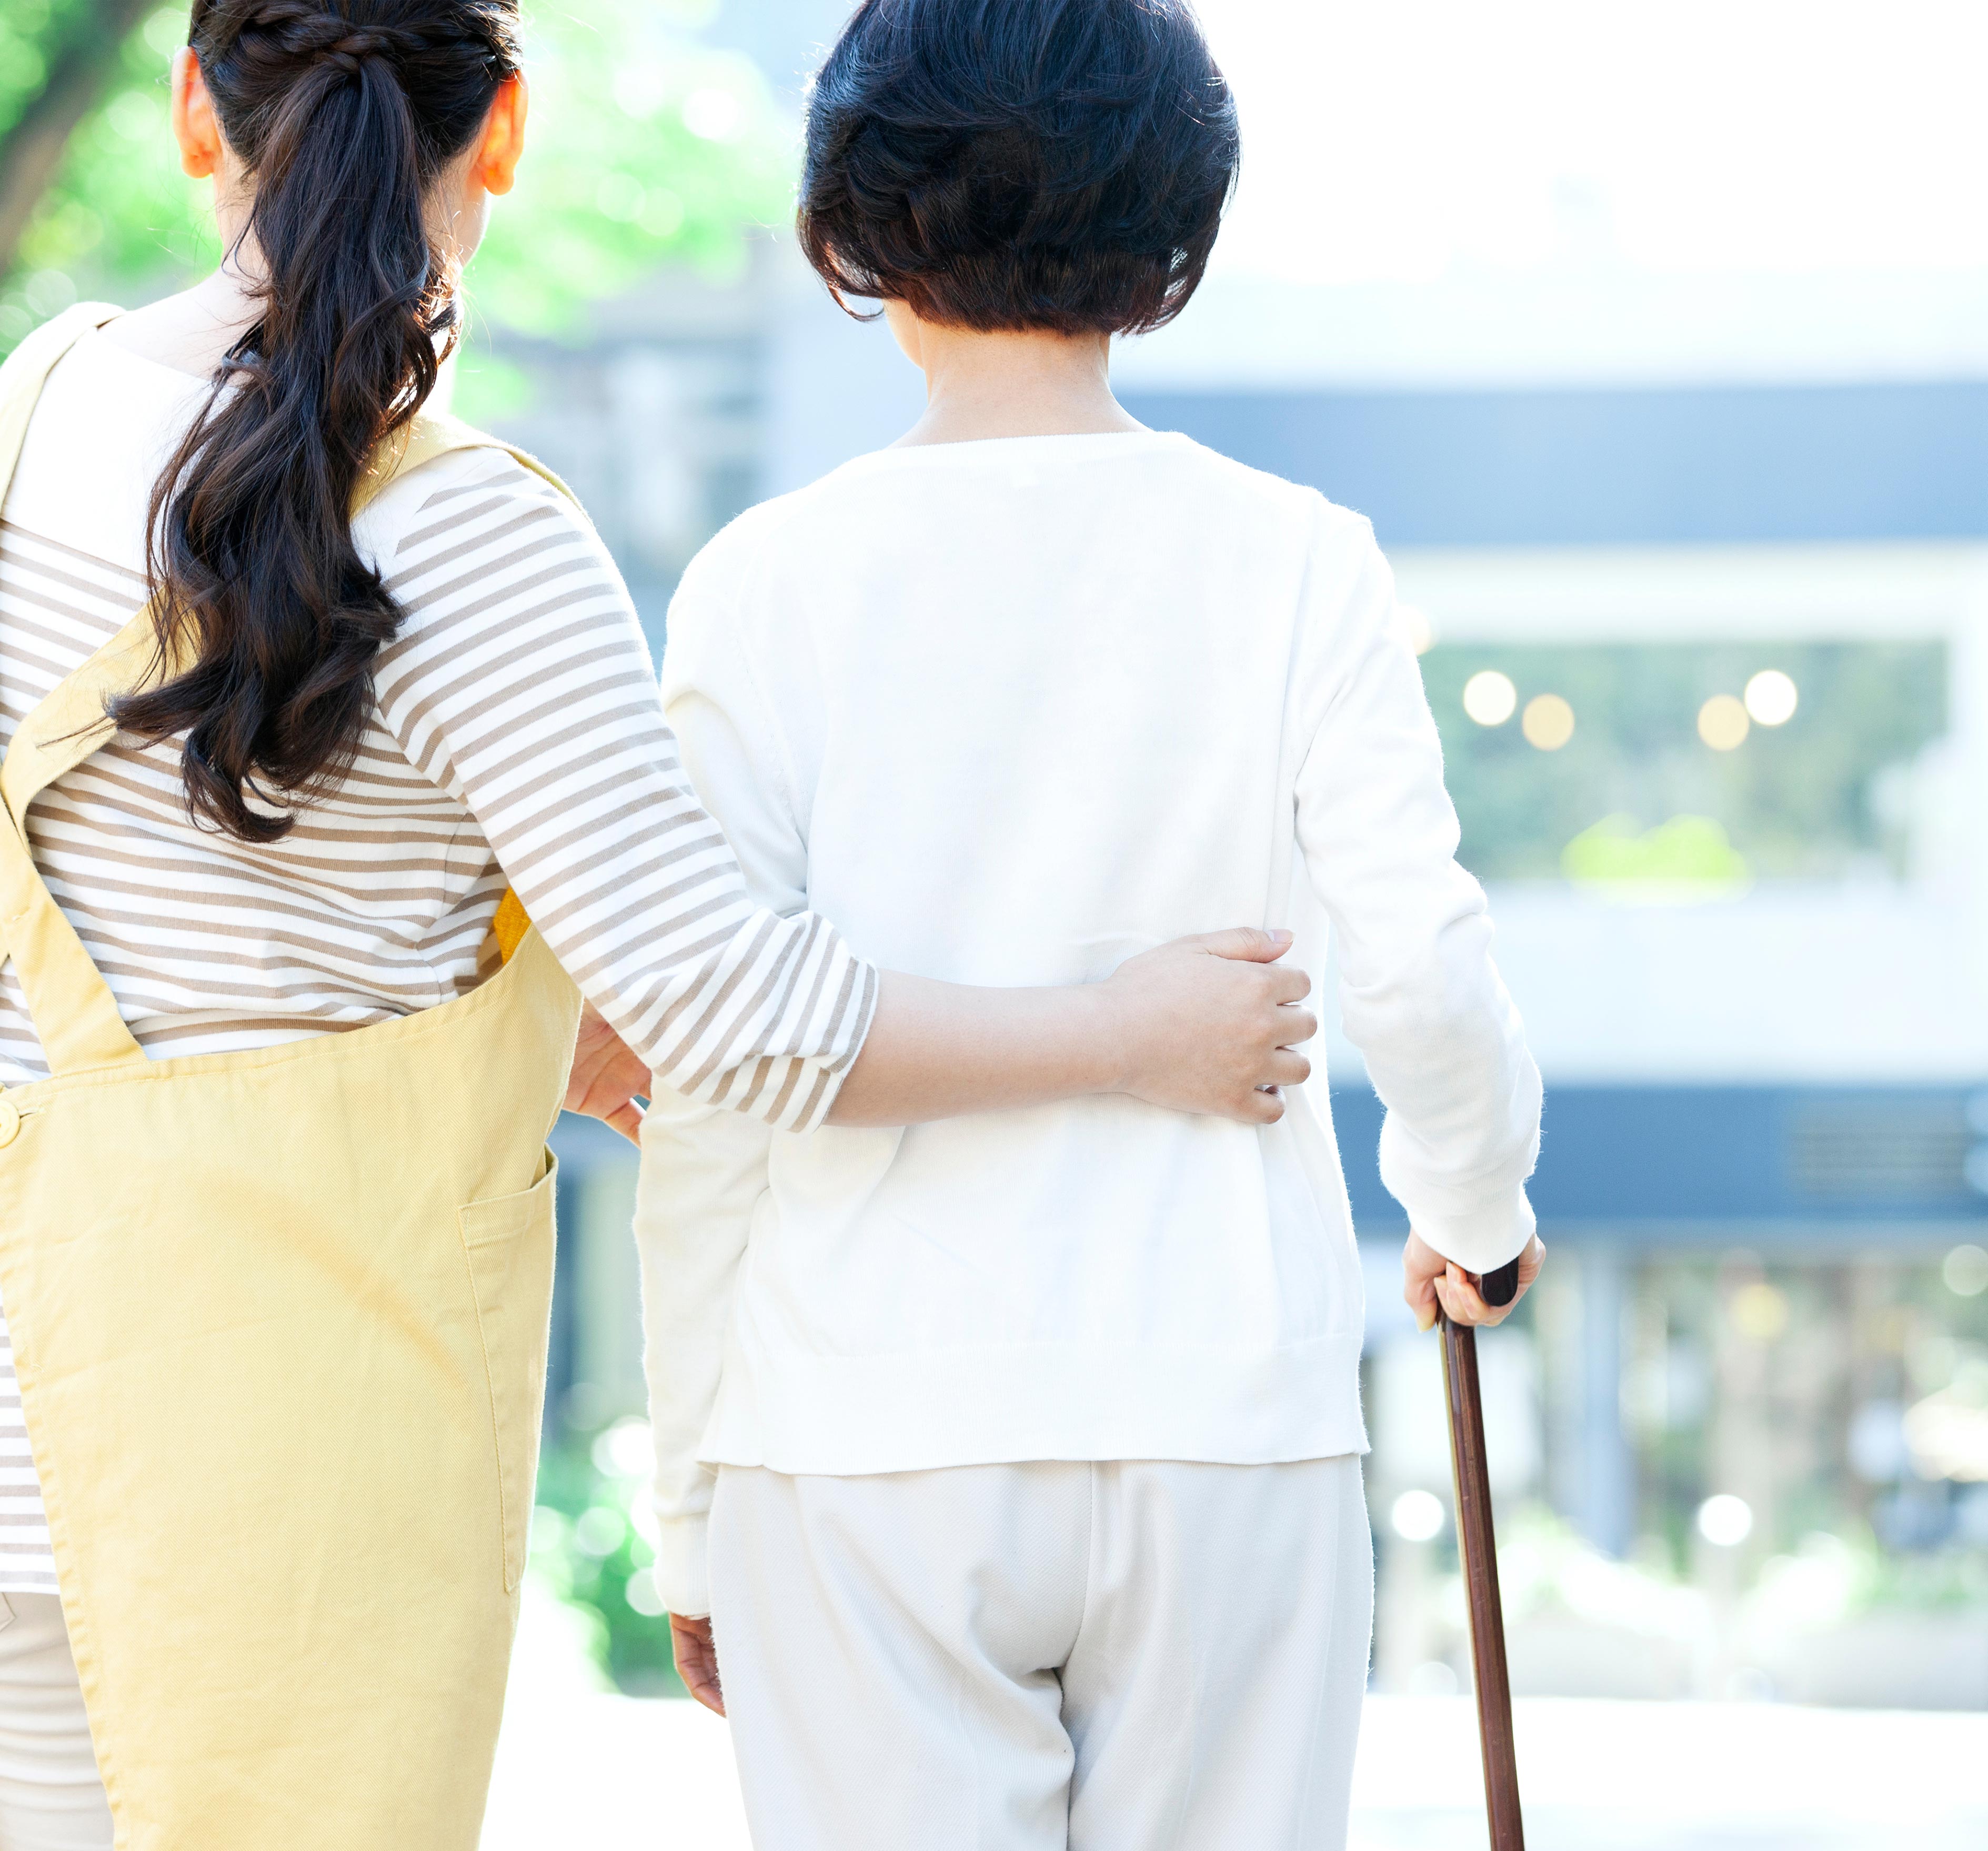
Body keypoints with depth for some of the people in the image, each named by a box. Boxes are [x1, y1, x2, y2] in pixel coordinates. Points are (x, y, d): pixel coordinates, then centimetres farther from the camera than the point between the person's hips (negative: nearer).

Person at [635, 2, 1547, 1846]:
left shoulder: (770, 585, -3)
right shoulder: (1293, 564, -1)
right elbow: (1422, 985, -6)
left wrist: (690, 1509, 6)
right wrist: (1475, 1206, 17)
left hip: (868, 1439, -1)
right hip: (1224, 1422, 1)